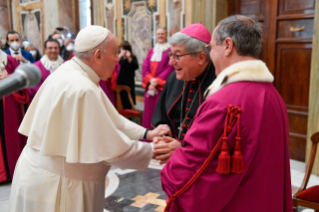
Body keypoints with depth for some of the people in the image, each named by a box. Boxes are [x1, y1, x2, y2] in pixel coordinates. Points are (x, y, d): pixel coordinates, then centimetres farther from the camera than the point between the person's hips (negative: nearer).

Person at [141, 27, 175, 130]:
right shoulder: (151, 51, 17)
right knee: (149, 112, 5)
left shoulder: (170, 50, -1)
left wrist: (157, 81, -13)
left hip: (162, 86, -5)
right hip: (150, 86, 5)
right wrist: (150, 80, -9)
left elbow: (170, 68, -9)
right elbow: (145, 67, 9)